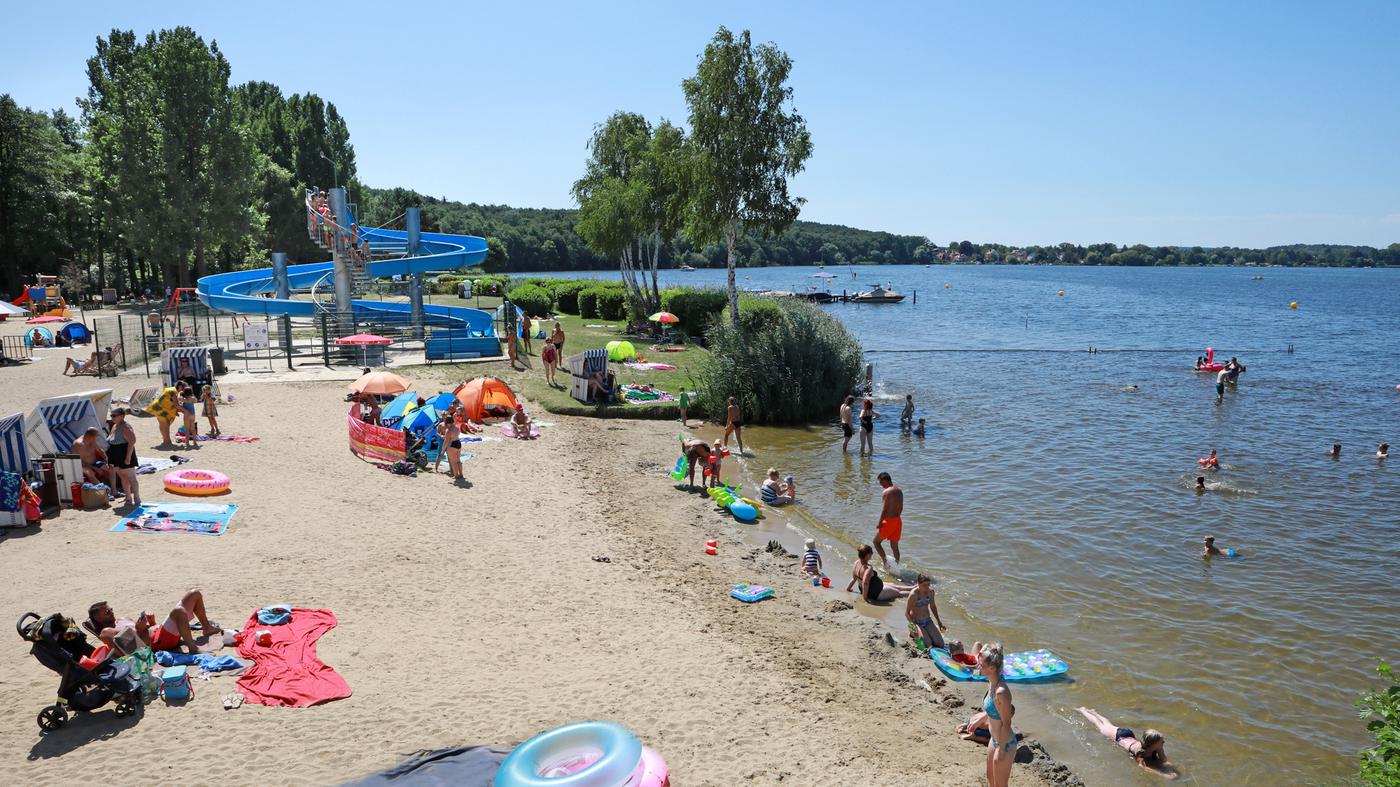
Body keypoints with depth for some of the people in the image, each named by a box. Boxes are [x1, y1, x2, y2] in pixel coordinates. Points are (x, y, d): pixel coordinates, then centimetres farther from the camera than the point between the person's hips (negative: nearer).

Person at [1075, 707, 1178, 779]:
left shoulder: (1158, 747, -34)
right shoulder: (1139, 749, -48)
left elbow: (1164, 761, -30)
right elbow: (1142, 765, -55)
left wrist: (1173, 770, -51)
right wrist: (1163, 775, -65)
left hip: (1130, 735, 4)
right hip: (1118, 736, -4)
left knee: (1108, 724, 32)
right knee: (1101, 726, 24)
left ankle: (1092, 711, 61)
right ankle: (1082, 710, 50)